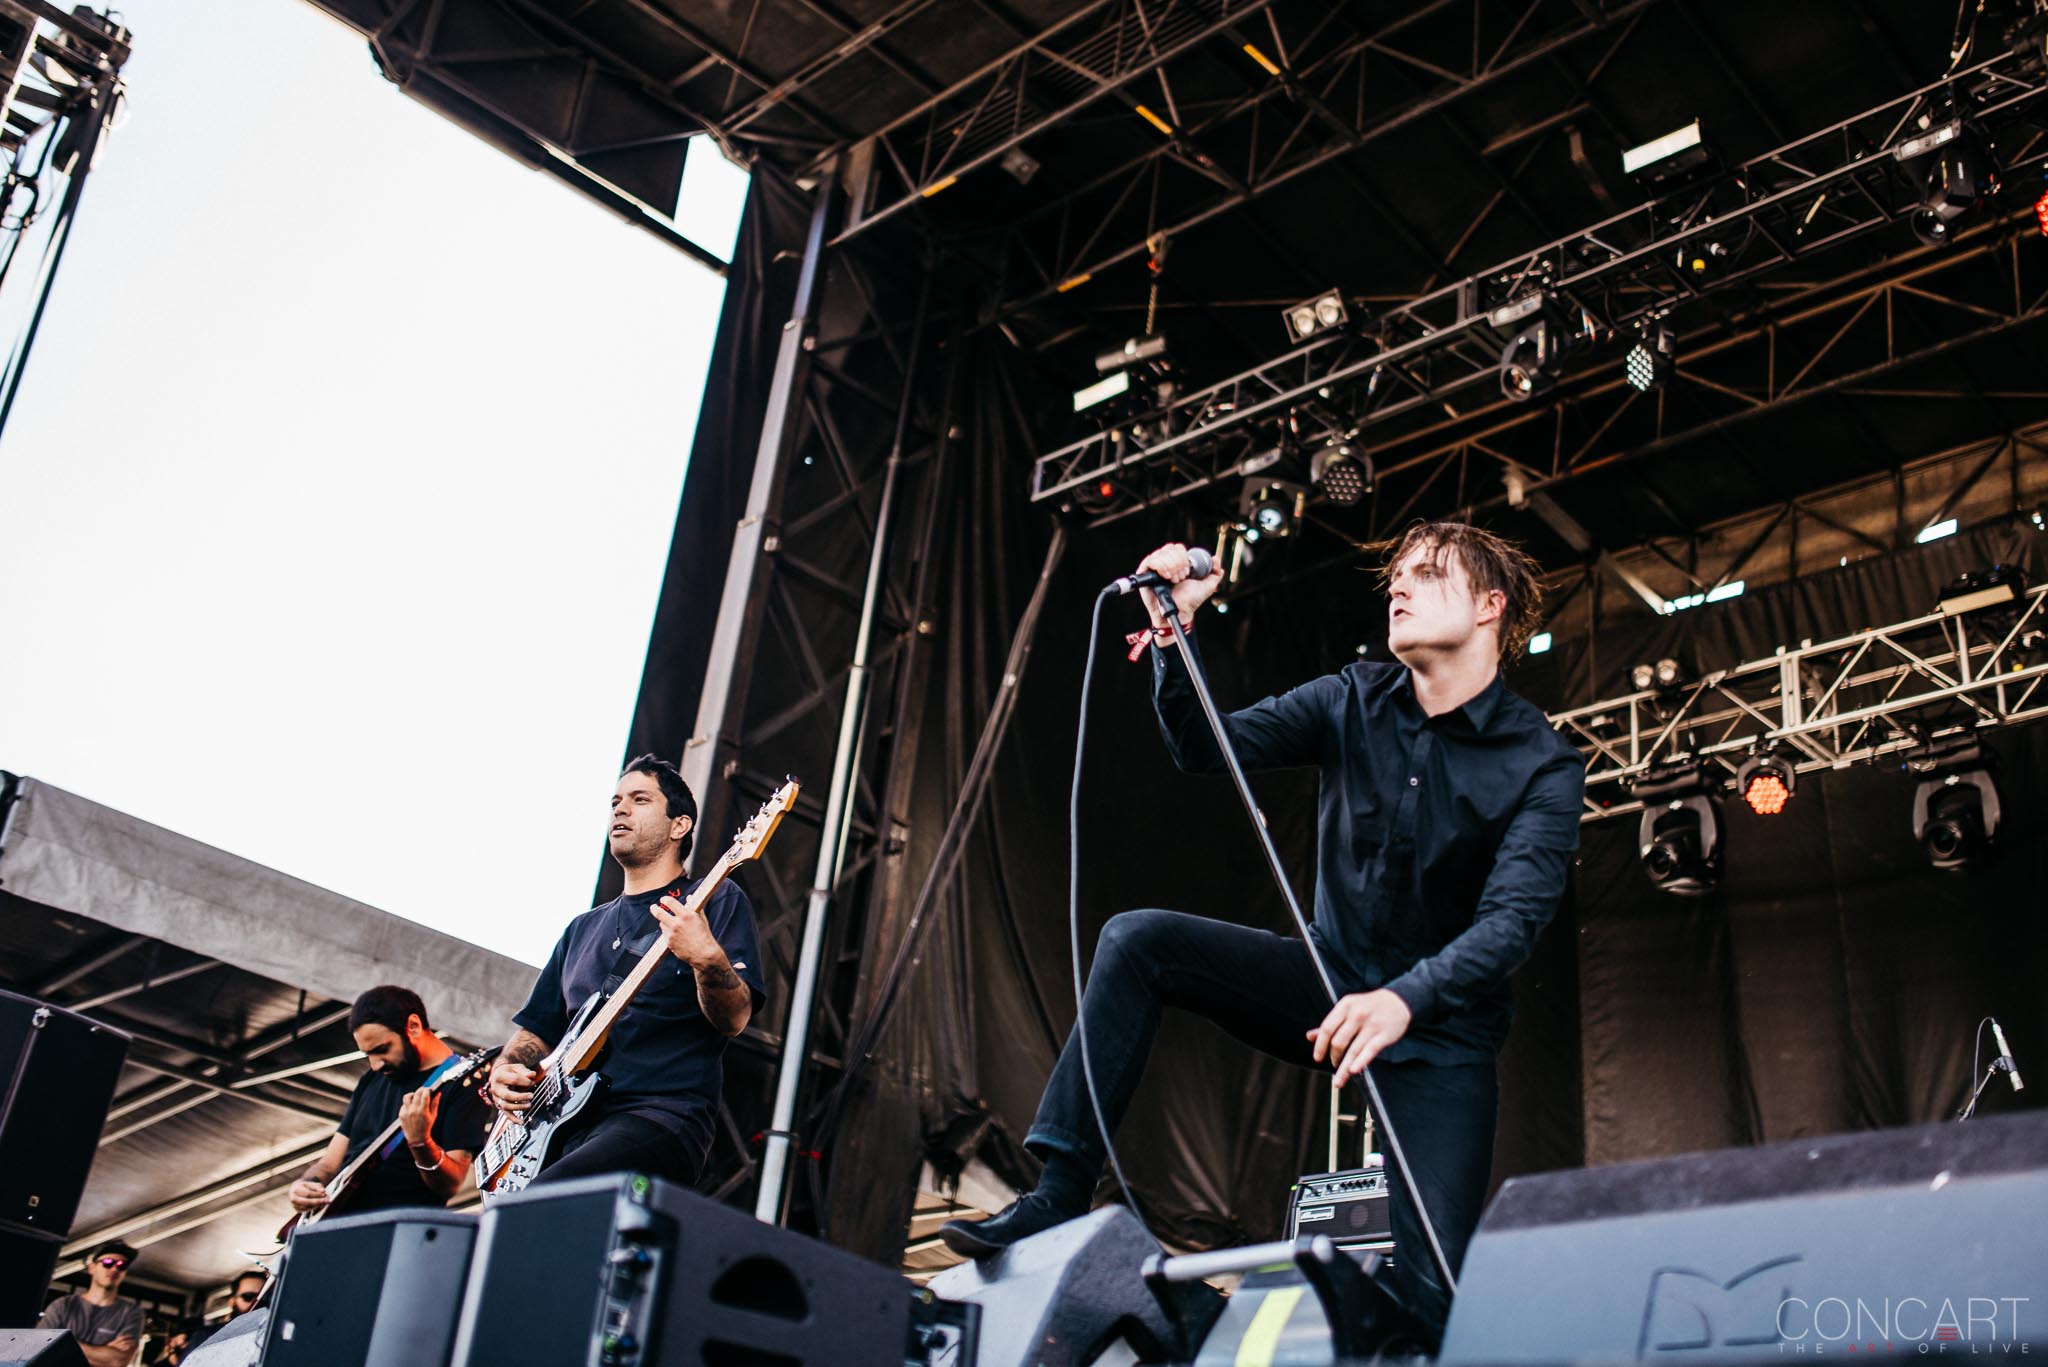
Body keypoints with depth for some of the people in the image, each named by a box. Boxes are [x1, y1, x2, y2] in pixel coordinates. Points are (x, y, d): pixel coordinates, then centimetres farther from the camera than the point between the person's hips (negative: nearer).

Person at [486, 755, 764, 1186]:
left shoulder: (718, 901, 8)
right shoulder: (583, 928, 27)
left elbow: (735, 1018, -5)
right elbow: (537, 1027, 29)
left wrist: (707, 958, -25)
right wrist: (505, 1070, 7)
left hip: (660, 1119, -6)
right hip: (564, 1124, 6)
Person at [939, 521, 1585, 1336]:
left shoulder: (1542, 765, -15)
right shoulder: (1354, 702, -1)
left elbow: (1513, 921, -28)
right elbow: (1203, 749, -8)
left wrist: (1406, 999, -46)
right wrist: (1174, 633, -26)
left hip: (1438, 1031, -3)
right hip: (1332, 987, 4)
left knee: (1434, 1293, -19)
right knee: (1138, 940, -18)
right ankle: (1059, 1194, -16)